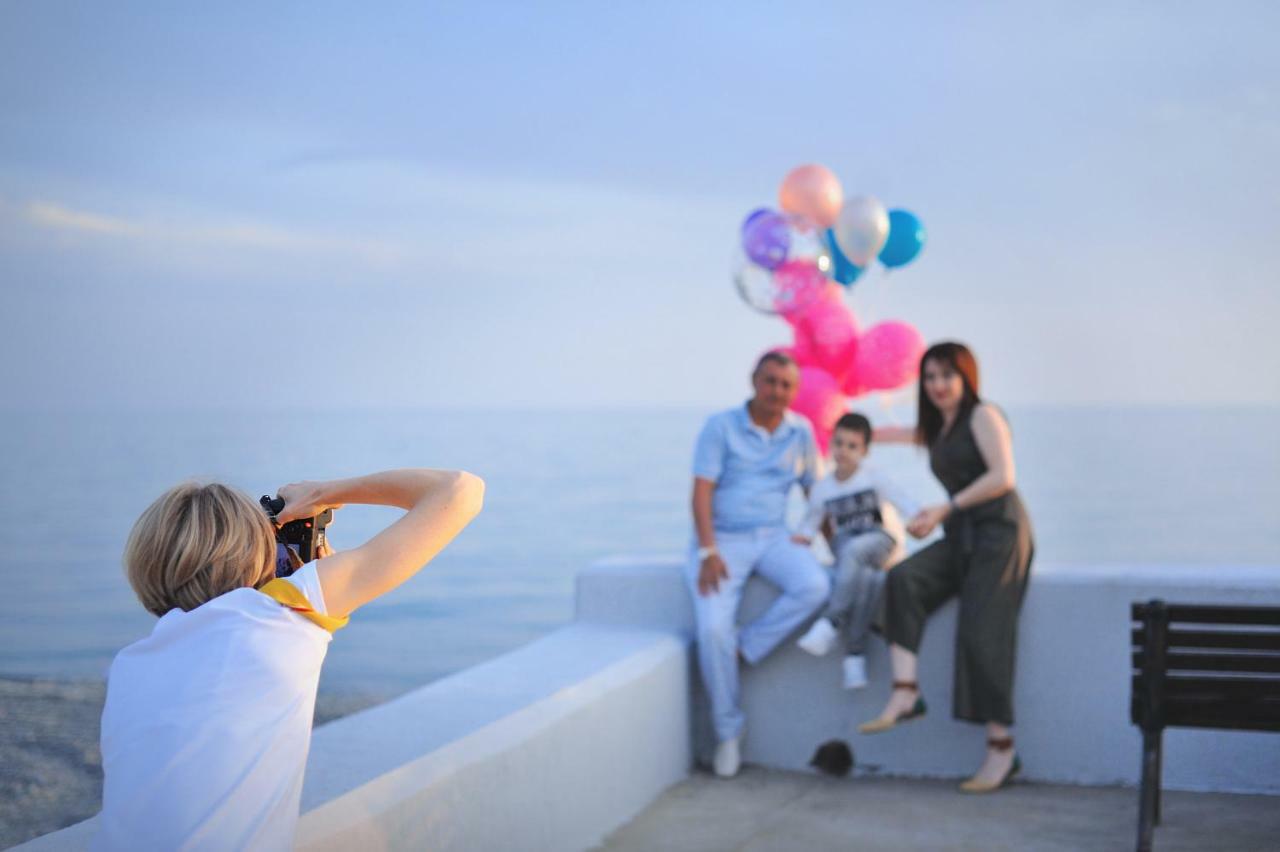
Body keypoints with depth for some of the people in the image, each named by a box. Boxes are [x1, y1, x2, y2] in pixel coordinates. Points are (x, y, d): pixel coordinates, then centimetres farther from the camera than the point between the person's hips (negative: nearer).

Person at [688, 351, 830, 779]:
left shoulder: (801, 431, 8)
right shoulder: (721, 427, -3)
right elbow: (702, 492, -9)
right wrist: (708, 552, -18)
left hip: (773, 536, 3)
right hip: (723, 539, -3)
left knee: (813, 587, -29)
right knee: (713, 629, -22)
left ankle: (744, 648, -14)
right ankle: (728, 732, -5)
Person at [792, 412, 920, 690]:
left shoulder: (873, 475, -2)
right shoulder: (822, 488, 5)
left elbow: (902, 500, -12)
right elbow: (811, 523, 10)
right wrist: (802, 537, -14)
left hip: (881, 541, -2)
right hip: (846, 547, 2)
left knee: (855, 549, -39)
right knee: (867, 577, -35)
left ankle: (830, 622, -36)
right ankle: (855, 653, -33)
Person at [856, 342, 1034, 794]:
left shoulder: (983, 416, -2)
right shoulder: (938, 429, 22)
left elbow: (1002, 476, -13)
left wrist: (944, 510, -18)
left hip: (998, 534, -7)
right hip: (960, 537, 7)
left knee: (980, 634, -15)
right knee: (903, 579, -20)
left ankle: (1002, 749, -7)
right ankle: (905, 694, -27)